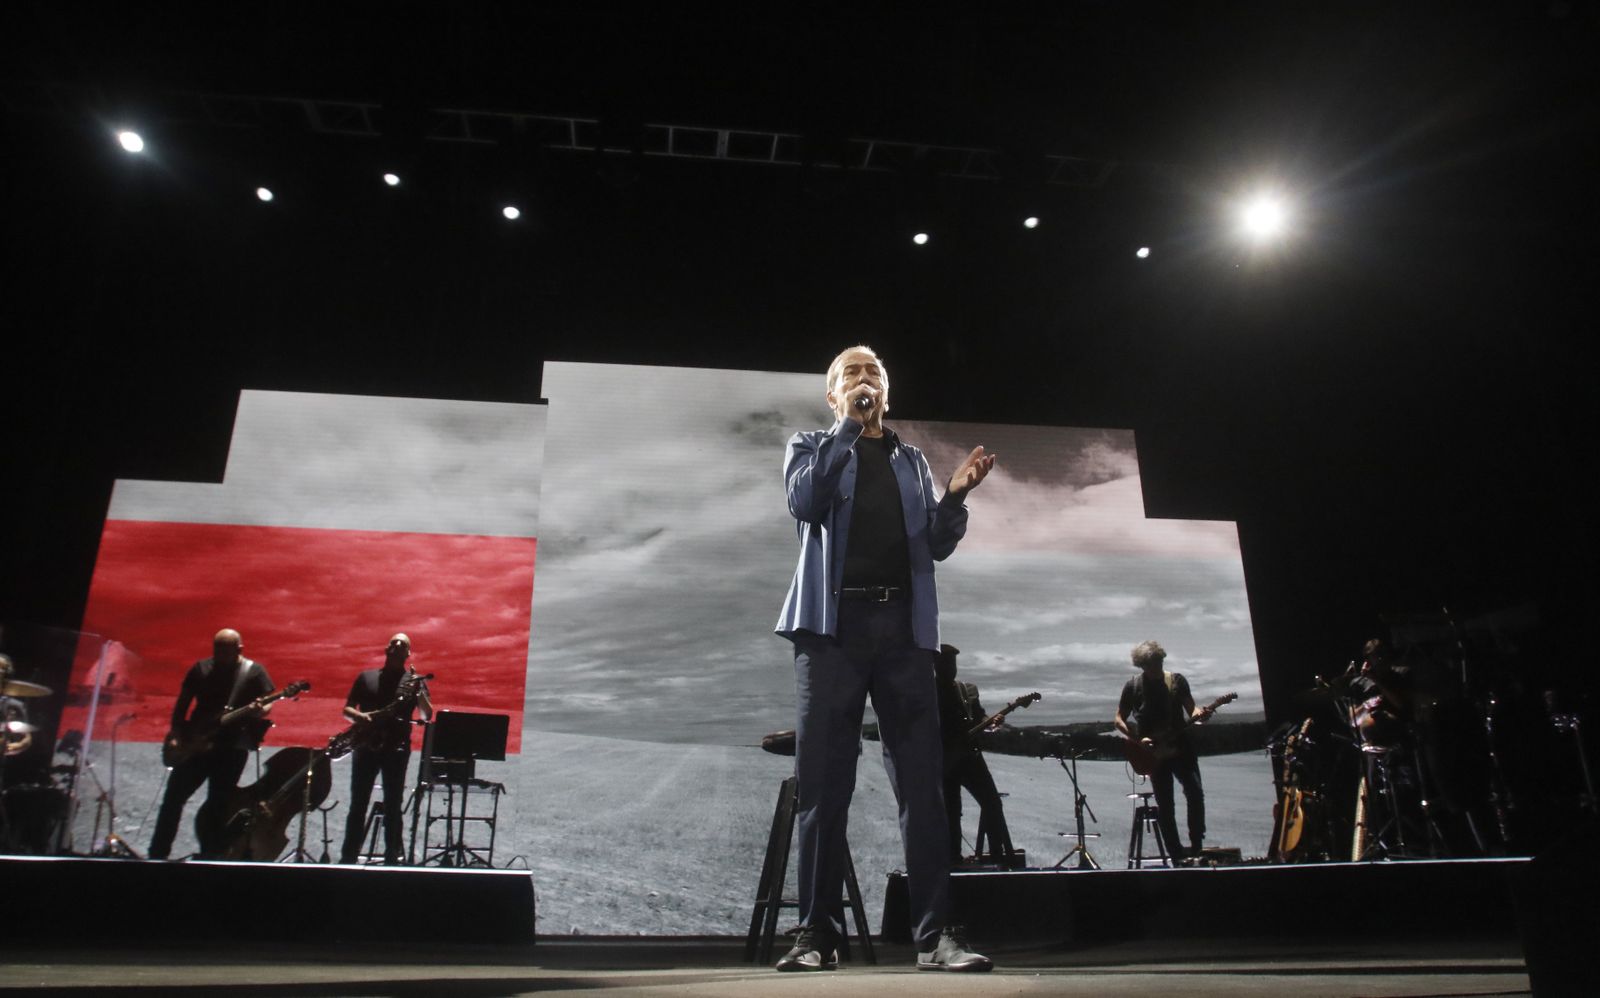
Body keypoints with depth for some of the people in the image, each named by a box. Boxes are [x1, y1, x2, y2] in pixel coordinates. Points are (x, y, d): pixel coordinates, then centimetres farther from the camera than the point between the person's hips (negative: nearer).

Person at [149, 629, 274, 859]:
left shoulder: (254, 672, -3)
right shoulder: (201, 669, 5)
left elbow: (267, 702, -4)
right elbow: (182, 704, 10)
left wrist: (260, 710, -27)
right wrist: (177, 735, -1)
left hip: (232, 746, -3)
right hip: (197, 743, 3)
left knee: (217, 804, -2)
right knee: (174, 796, 5)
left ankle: (209, 857, 9)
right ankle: (157, 854, 19)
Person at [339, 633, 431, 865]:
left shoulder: (413, 680, 8)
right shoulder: (367, 676, 13)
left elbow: (427, 715, -2)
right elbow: (347, 708, 13)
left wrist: (419, 691, -20)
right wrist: (359, 716, -9)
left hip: (397, 747, -1)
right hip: (366, 745, 2)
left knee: (393, 806, 1)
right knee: (358, 804, 4)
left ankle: (392, 858, 7)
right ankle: (348, 857, 11)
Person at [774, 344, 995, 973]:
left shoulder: (911, 460, 22)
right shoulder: (810, 447, 15)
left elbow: (936, 545, 14)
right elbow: (804, 502, -7)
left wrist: (955, 496, -5)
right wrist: (849, 425, -6)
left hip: (903, 626, 2)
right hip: (832, 624, -2)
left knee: (921, 780, -3)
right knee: (824, 783, -3)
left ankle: (935, 934, 0)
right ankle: (818, 934, 4)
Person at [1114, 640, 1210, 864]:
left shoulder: (1177, 680, 2)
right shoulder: (1133, 686, -1)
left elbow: (1190, 709, 8)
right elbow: (1119, 720, 3)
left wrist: (1199, 714, -16)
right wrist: (1137, 739, -11)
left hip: (1181, 746, 1)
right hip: (1154, 753, -1)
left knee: (1195, 793, -11)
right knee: (1164, 806, 2)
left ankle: (1197, 848, 4)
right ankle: (1177, 855, 10)